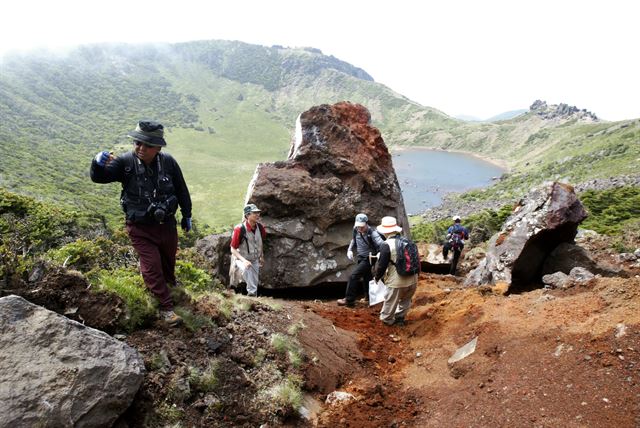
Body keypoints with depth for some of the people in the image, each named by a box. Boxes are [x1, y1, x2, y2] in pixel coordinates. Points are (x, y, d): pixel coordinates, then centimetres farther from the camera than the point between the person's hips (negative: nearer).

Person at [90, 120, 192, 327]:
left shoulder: (168, 162, -12)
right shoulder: (126, 162, -16)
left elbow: (181, 190, 0)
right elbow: (98, 177, -18)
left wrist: (187, 215, 9)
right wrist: (98, 163, -42)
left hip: (167, 224, 3)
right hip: (140, 228, -3)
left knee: (169, 260, 25)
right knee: (152, 267, -3)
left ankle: (170, 284, 57)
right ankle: (166, 307, 13)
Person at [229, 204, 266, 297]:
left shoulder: (260, 227, -8)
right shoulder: (239, 229, -24)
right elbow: (233, 249, -18)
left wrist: (261, 256, 17)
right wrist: (244, 260, -31)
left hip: (255, 261, 5)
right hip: (241, 260, -5)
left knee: (255, 282, 6)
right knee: (246, 269, -36)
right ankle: (252, 292, -28)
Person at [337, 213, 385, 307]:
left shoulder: (372, 233, -23)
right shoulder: (356, 231, -3)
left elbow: (382, 244, -33)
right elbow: (354, 240, 17)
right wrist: (350, 250, 2)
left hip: (368, 259, -7)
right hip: (360, 258, 7)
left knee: (353, 276, -13)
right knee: (366, 278, 20)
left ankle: (349, 300, -4)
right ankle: (369, 297, 38)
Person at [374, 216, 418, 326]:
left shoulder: (386, 245, -16)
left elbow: (382, 265, -12)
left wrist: (377, 277, 6)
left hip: (397, 281, -6)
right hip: (412, 280, 6)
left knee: (390, 302, 17)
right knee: (405, 301, 26)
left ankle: (386, 319, 35)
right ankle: (399, 318, 39)